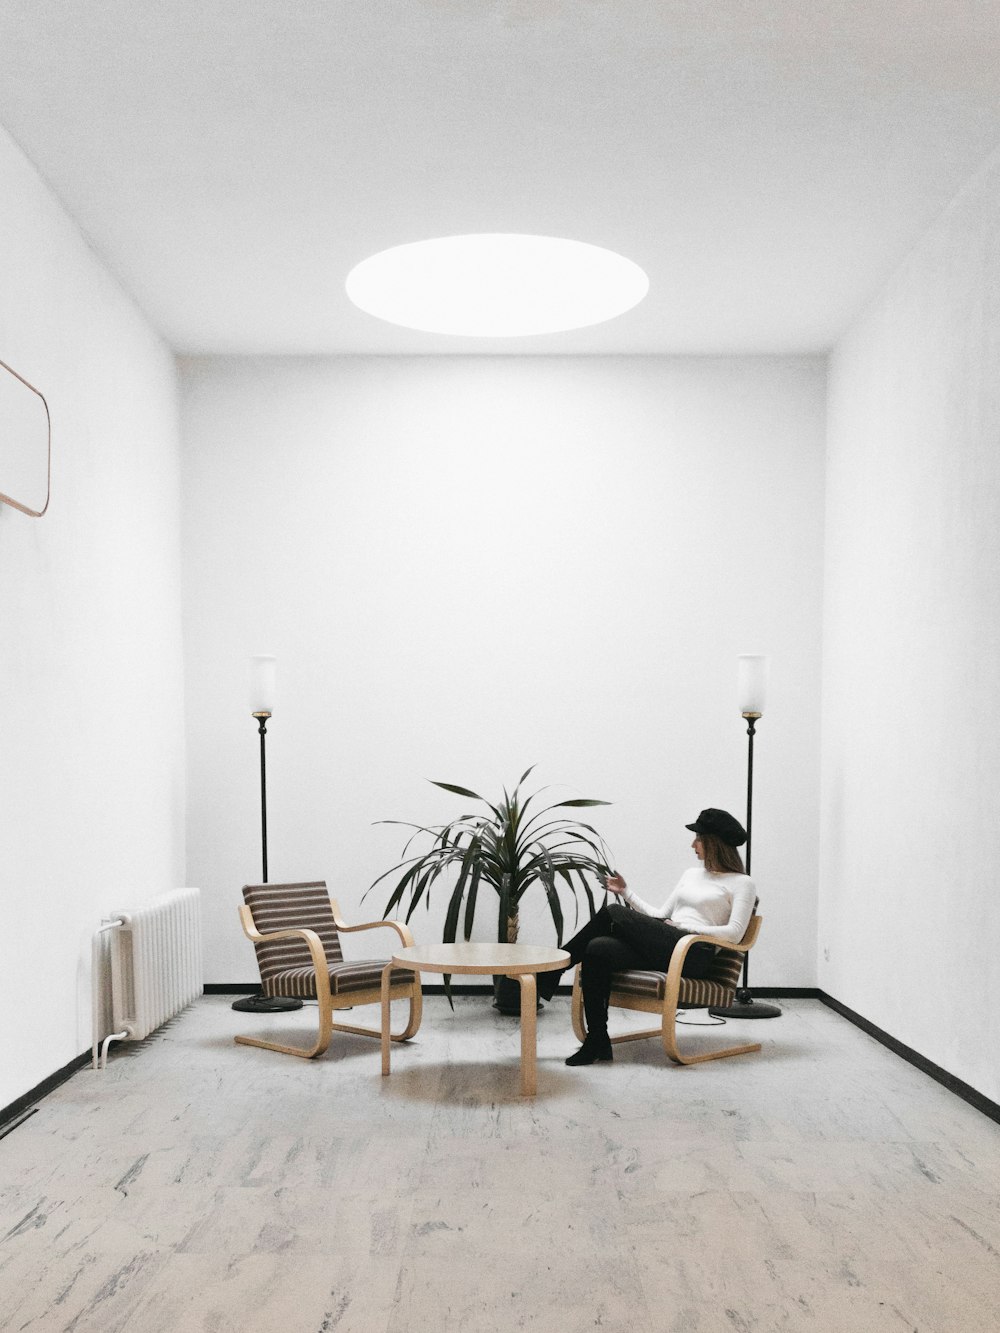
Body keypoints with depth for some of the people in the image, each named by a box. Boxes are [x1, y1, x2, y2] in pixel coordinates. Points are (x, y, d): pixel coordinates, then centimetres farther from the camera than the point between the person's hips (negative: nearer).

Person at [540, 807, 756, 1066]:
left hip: (694, 954, -7)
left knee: (612, 912, -22)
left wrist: (685, 926, -11)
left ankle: (553, 970, -9)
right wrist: (625, 892, 15)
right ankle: (597, 1042, -17)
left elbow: (735, 933, -7)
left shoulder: (742, 883, 6)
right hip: (662, 948, 7)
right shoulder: (692, 874, 26)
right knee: (597, 949, -23)